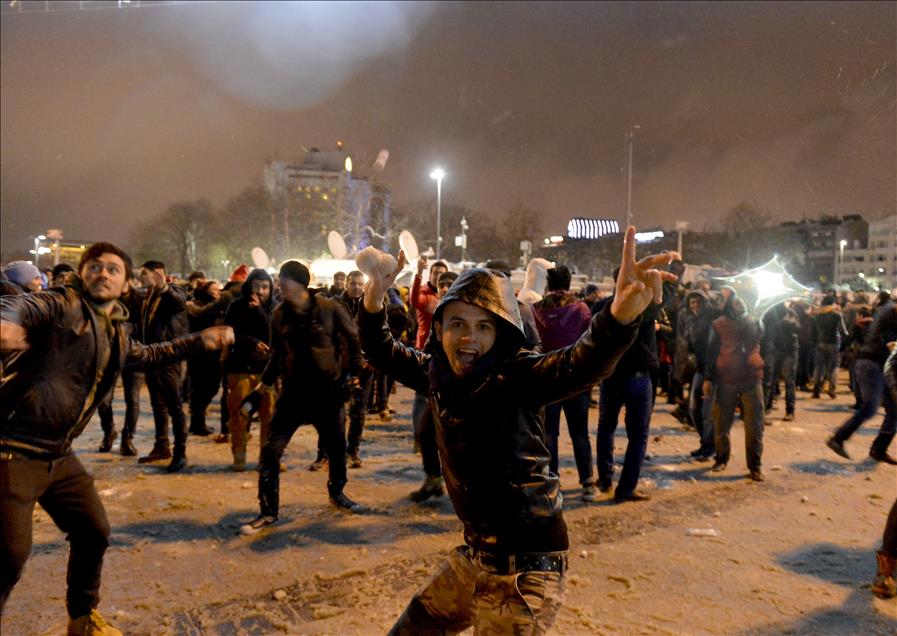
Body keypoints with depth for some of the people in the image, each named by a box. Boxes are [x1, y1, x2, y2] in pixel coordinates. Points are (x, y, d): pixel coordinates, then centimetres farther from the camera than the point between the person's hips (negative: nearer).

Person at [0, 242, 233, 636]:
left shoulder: (116, 336, 14)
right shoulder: (59, 306, -9)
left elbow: (149, 354, 33)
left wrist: (201, 340, 28)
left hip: (58, 456, 8)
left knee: (94, 534, 14)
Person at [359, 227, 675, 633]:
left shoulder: (518, 379, -20)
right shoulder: (437, 373, -1)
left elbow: (582, 364, -39)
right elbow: (382, 352, 13)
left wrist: (621, 315, -59)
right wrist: (373, 303, -6)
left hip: (525, 565, -7)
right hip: (475, 555, 8)